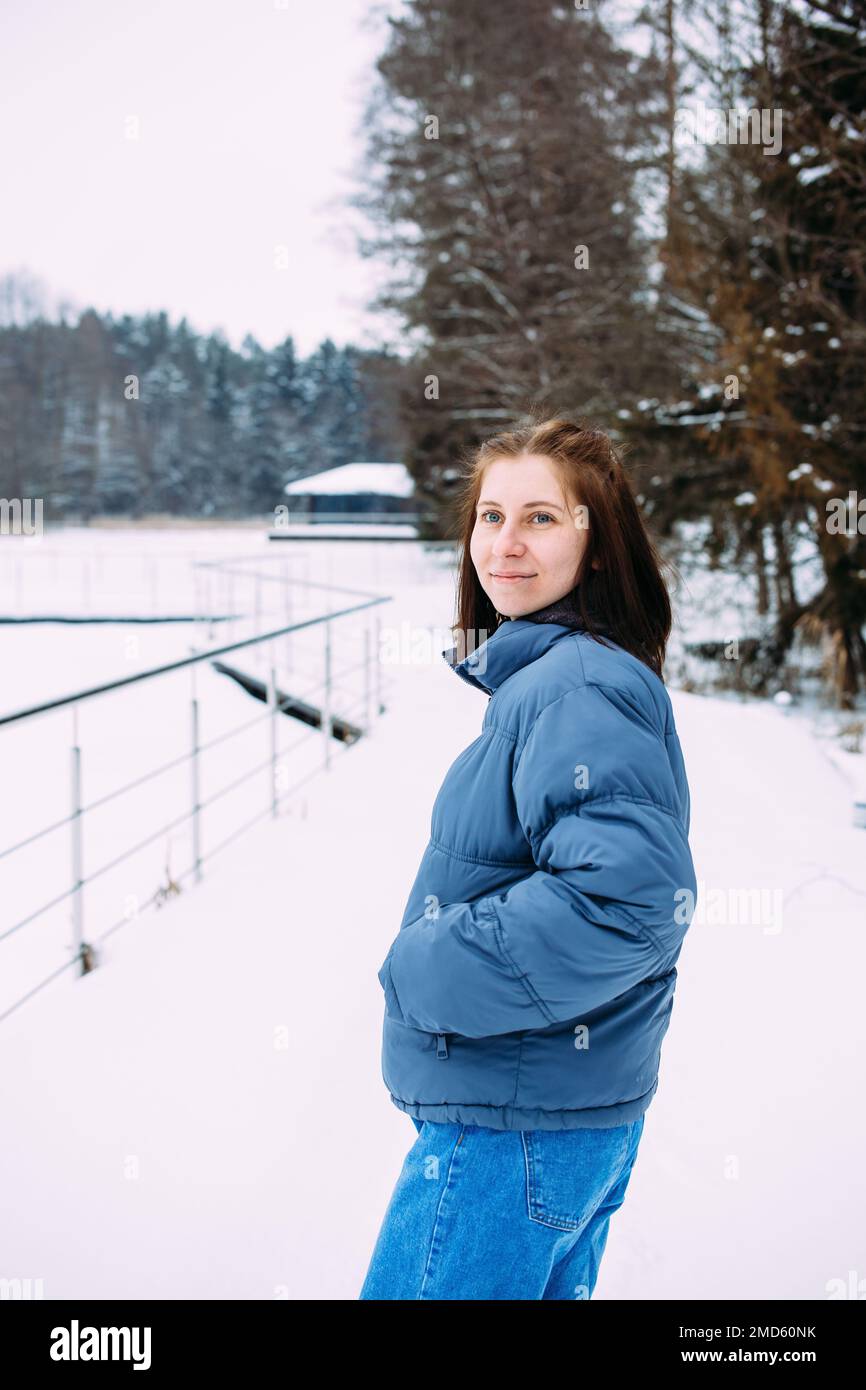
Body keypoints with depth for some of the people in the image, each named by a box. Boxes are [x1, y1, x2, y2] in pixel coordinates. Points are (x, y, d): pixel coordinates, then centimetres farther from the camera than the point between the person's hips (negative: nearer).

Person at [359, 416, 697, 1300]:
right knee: (546, 1288, 23)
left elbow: (631, 894, -32)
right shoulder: (536, 675, 11)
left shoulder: (577, 688, -20)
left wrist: (426, 971, -22)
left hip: (516, 1128, -10)